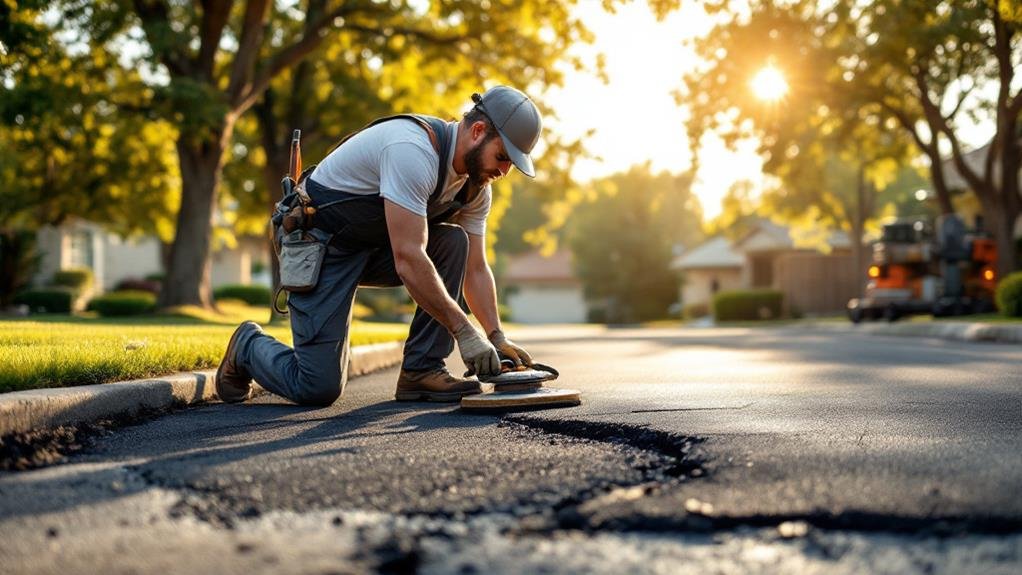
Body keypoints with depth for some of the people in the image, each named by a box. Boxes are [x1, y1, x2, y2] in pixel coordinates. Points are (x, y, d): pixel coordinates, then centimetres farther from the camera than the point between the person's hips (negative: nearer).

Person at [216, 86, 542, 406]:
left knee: (454, 243, -16)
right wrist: (463, 330, -32)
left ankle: (421, 371, -10)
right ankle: (248, 346, 18)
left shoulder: (475, 185, -2)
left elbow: (475, 269, 3)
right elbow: (408, 260, -35)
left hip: (377, 246, 8)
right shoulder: (412, 151, -31)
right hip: (321, 244, -8)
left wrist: (498, 338, -9)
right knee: (319, 389, -14)